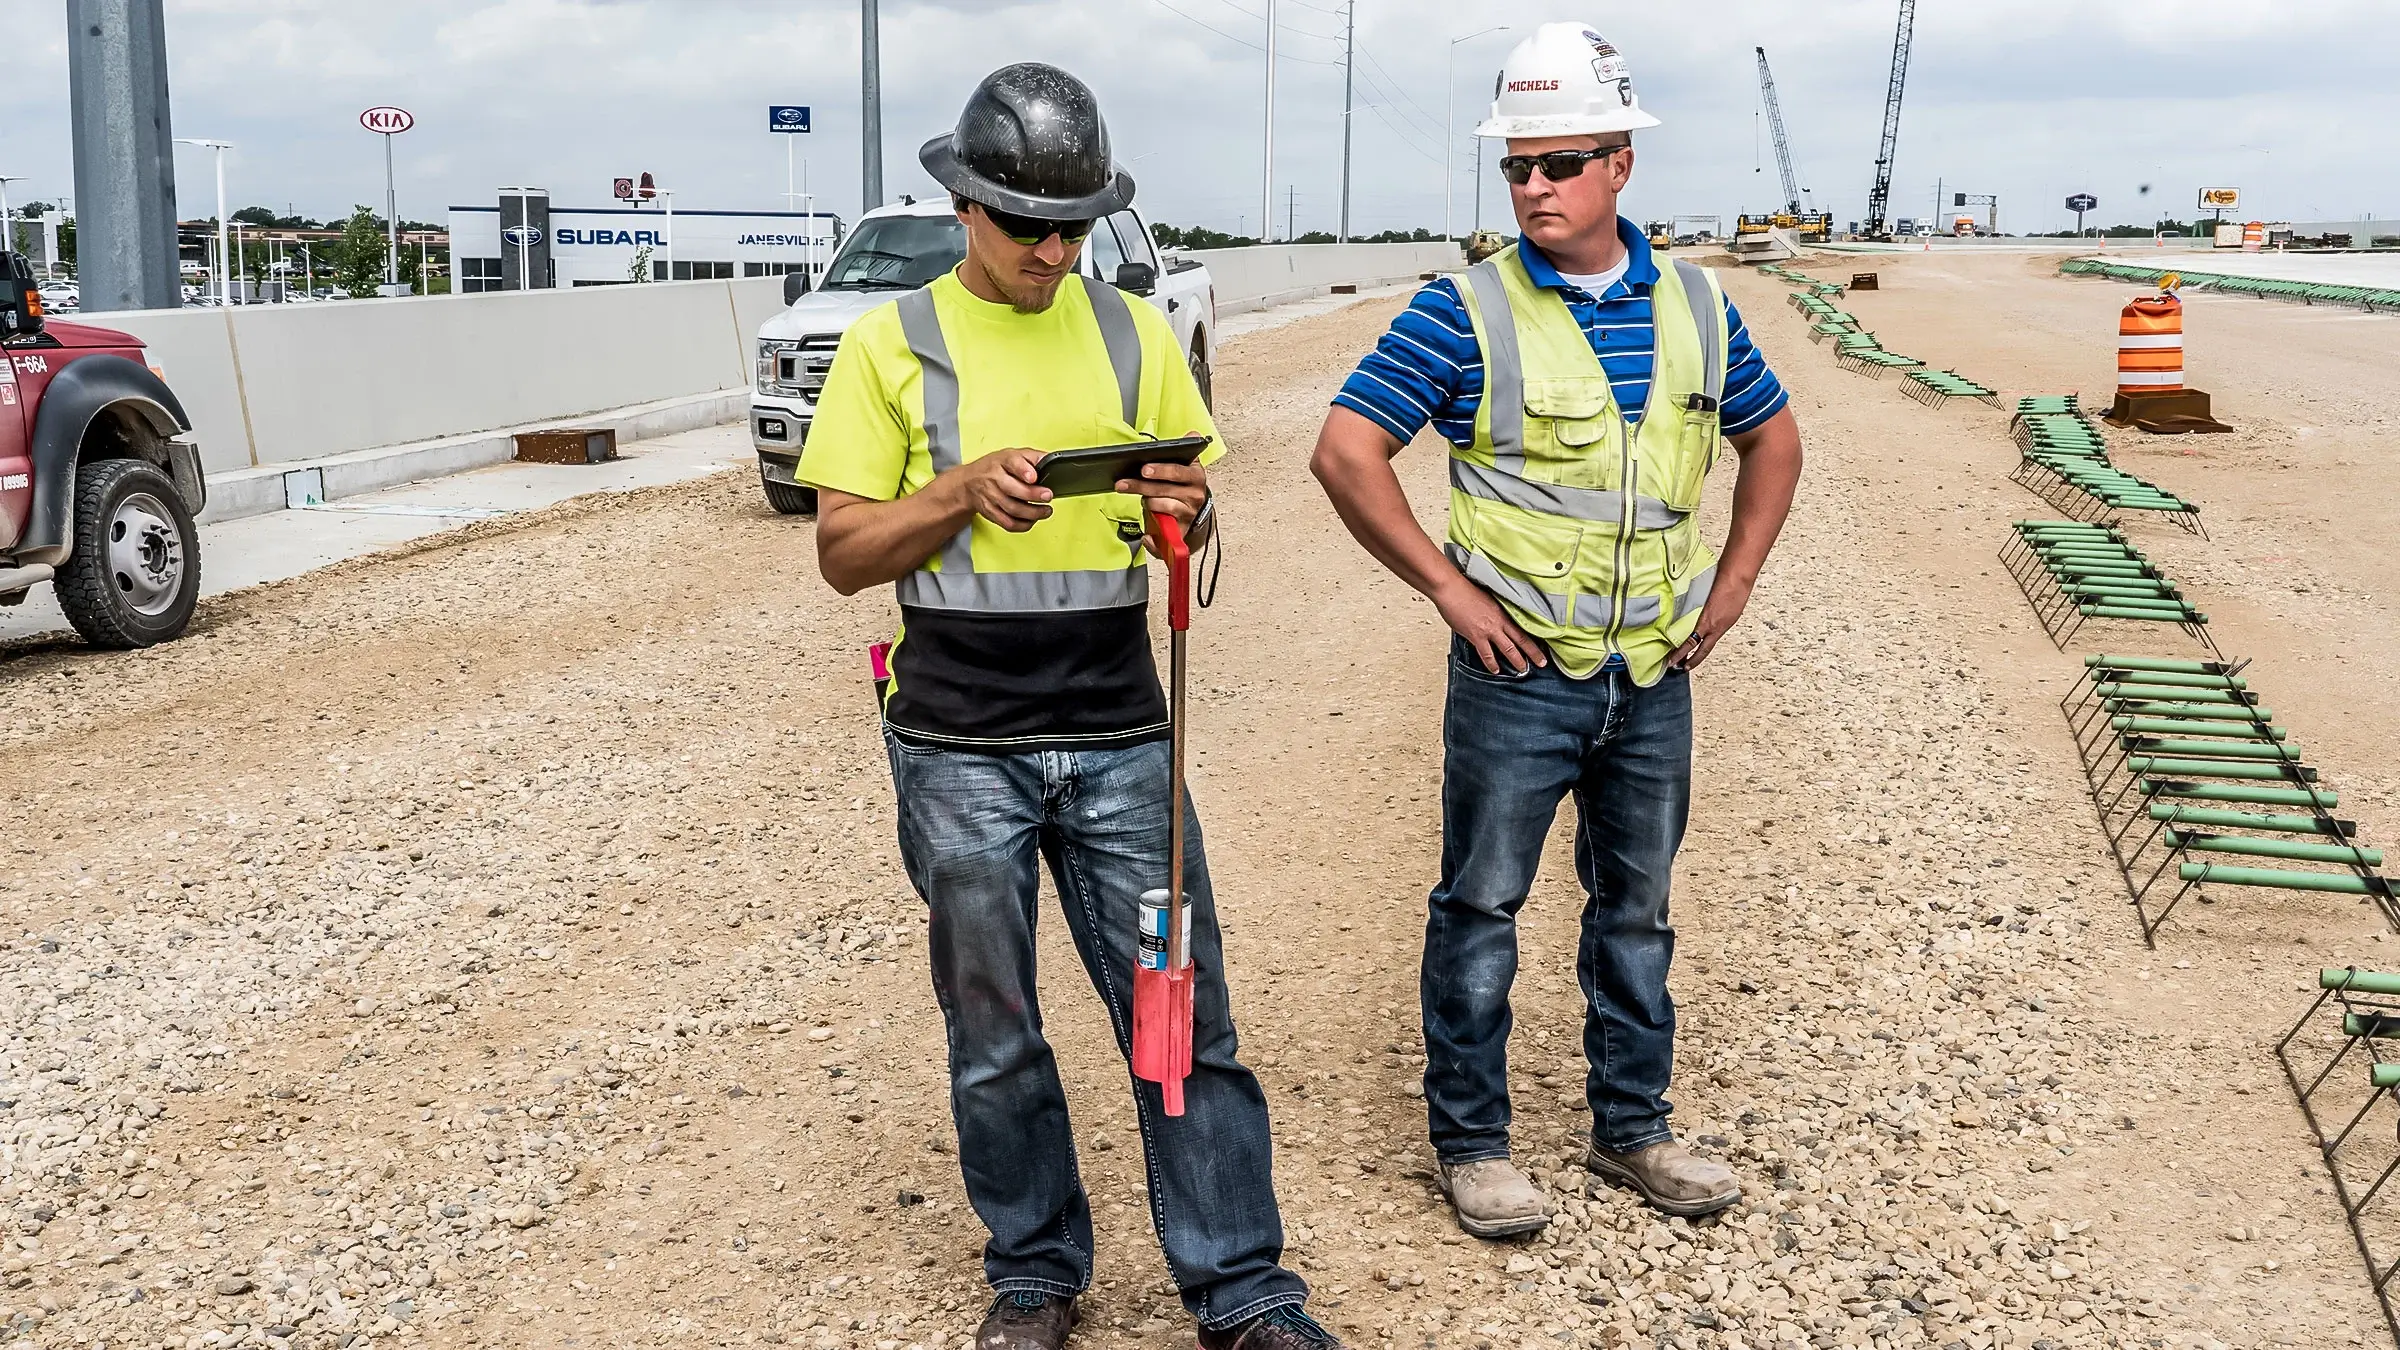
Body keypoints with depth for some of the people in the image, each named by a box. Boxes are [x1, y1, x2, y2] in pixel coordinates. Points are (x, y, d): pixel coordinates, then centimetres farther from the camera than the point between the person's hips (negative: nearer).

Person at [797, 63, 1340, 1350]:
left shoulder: (1135, 335, 7)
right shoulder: (891, 344, 0)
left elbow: (1191, 533, 12)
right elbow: (842, 552, -2)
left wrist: (1185, 511, -12)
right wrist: (964, 493, -19)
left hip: (1120, 741, 2)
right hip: (959, 749, -1)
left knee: (1185, 1016, 3)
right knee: (993, 1035, 10)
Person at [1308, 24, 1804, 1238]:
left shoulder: (1694, 308, 5)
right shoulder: (1465, 313, -9)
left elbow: (1772, 438, 20)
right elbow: (1346, 452, -13)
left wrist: (1733, 582, 10)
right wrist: (1448, 588, -14)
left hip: (1655, 678, 5)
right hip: (1518, 673, -4)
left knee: (1637, 908, 15)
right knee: (1480, 907, 4)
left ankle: (1631, 1129, 31)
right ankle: (1469, 1141, 19)